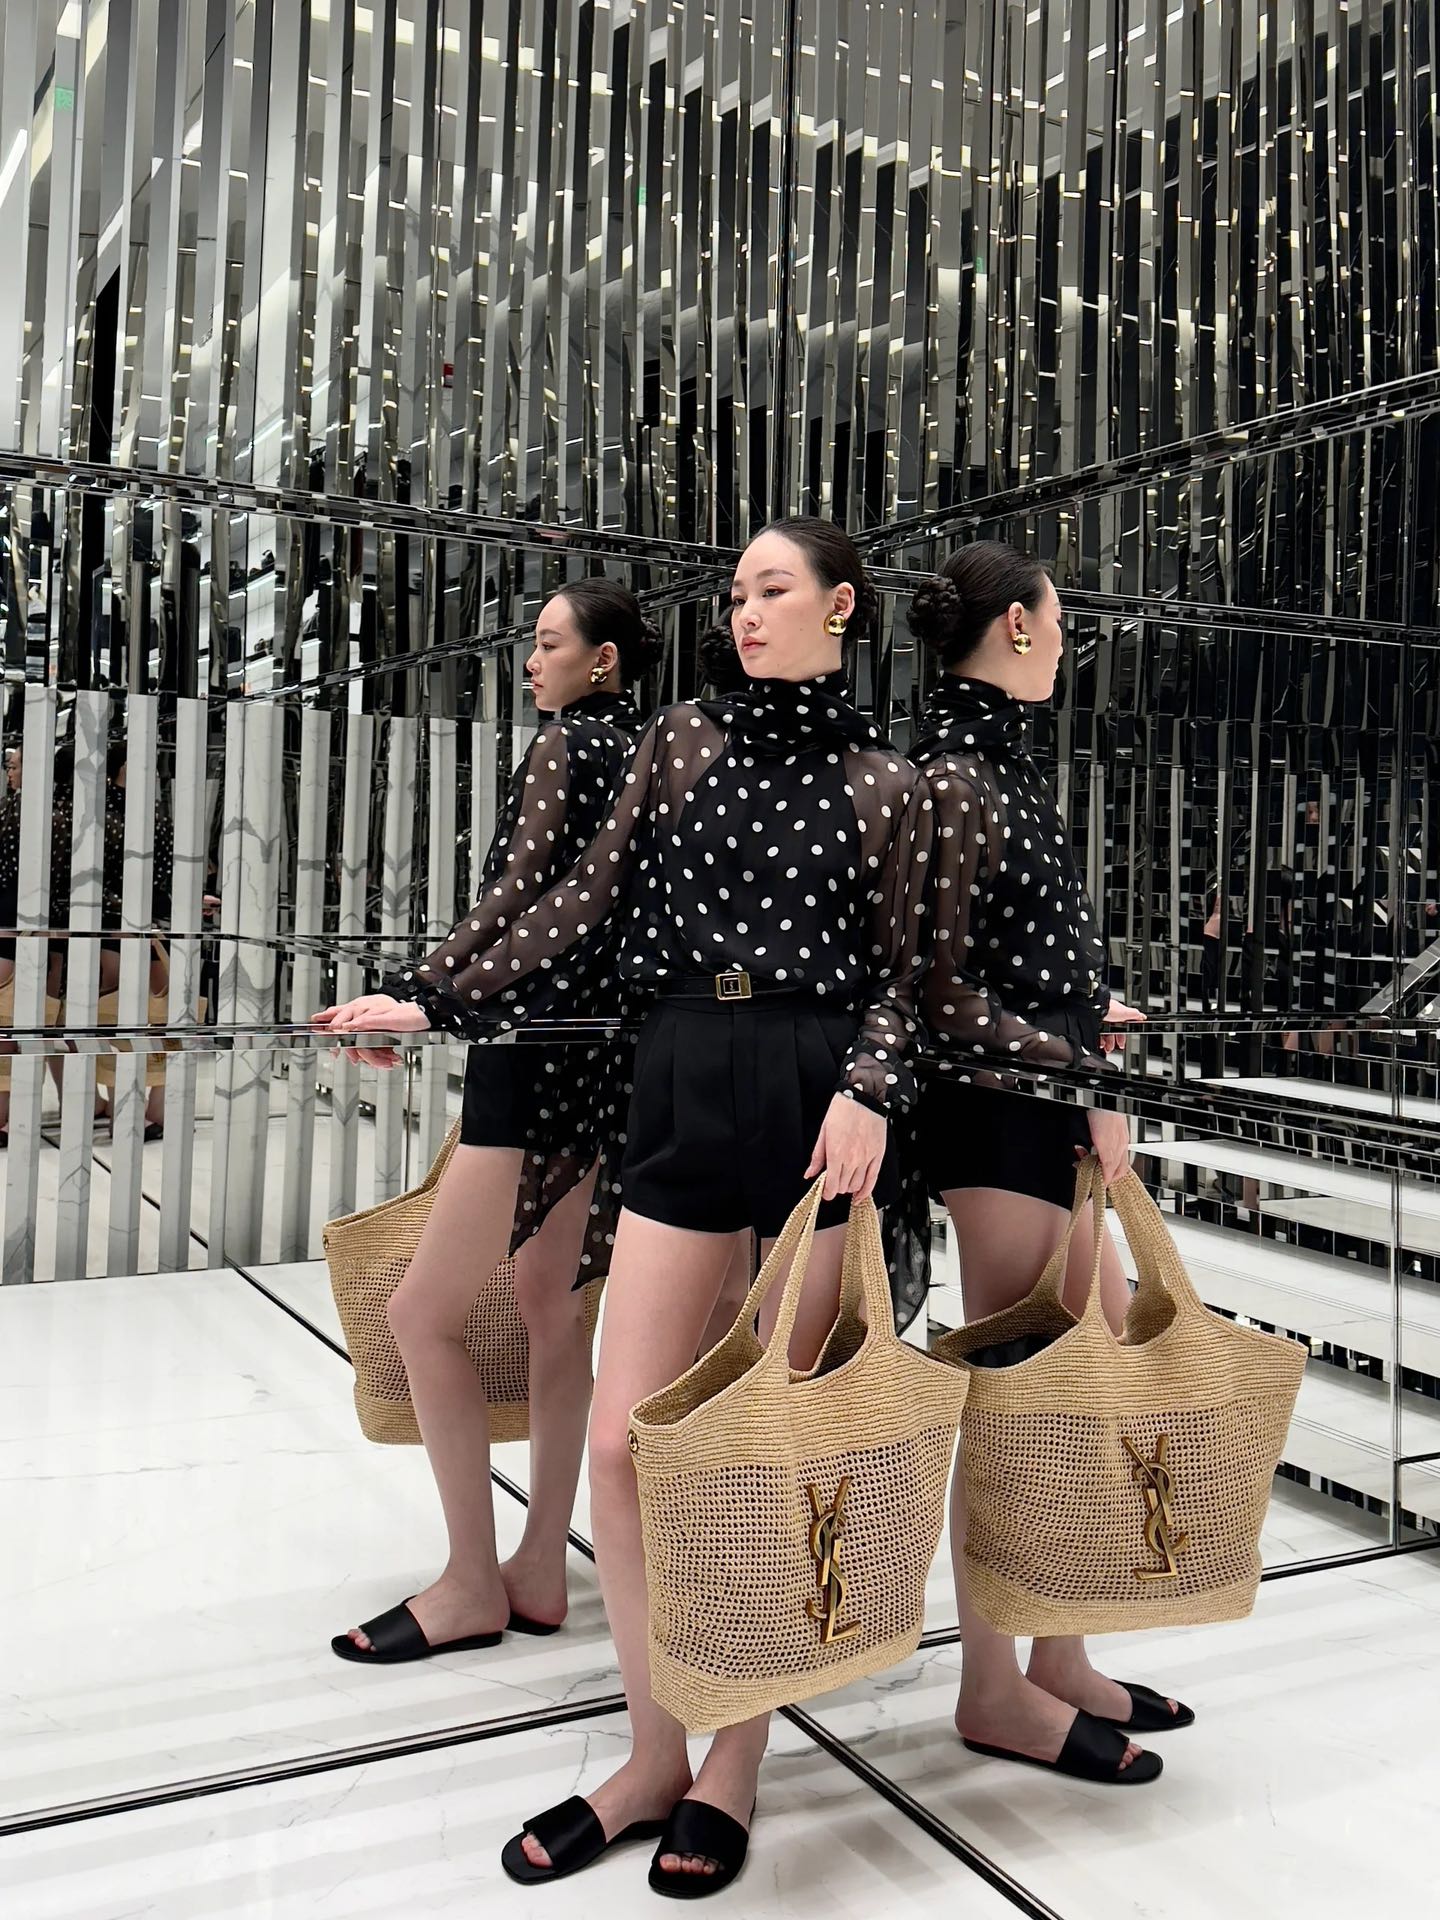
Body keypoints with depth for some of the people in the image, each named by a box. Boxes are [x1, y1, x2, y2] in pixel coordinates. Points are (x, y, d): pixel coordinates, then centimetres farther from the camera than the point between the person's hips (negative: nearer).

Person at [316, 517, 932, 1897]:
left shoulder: (884, 785, 6)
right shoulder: (684, 739, 12)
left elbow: (896, 973, 4)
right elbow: (589, 903, 10)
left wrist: (871, 1090, -15)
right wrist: (434, 997, 5)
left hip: (819, 1100, -2)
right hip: (686, 1092, 3)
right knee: (622, 1438, 1)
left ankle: (734, 1769, 23)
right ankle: (653, 1759, 21)